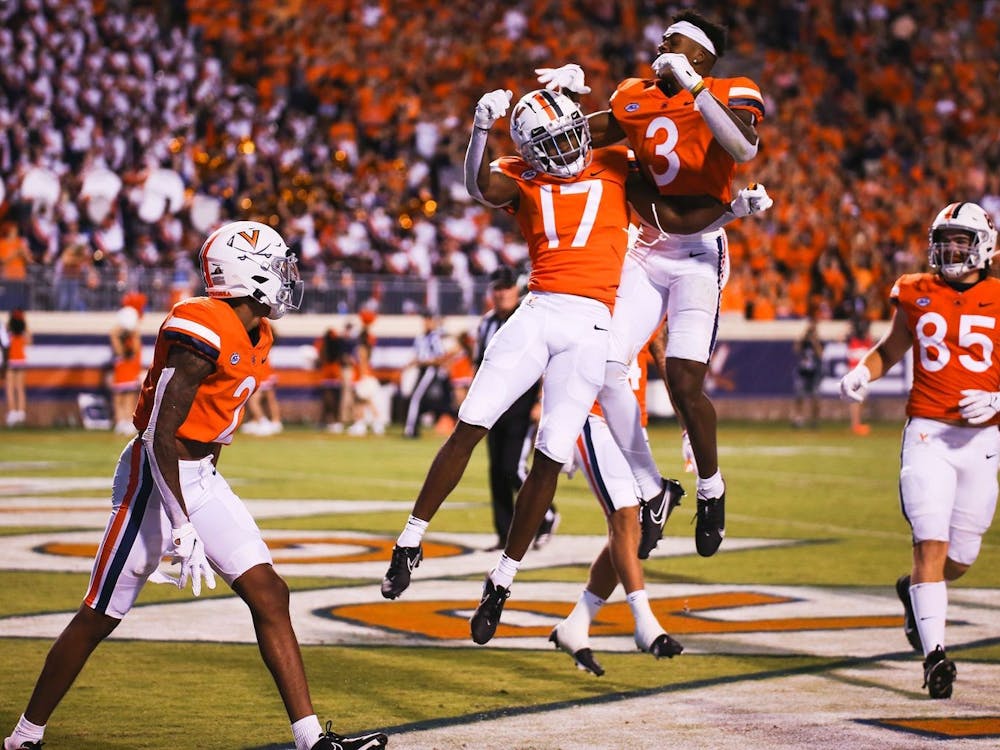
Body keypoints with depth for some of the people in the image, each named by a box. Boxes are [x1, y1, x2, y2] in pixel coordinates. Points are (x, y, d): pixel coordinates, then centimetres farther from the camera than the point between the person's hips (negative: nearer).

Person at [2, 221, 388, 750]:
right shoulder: (204, 332, -21)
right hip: (155, 476, -9)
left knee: (269, 596, -1)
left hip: (201, 478, 9)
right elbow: (162, 435, -23)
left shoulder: (255, 336, 8)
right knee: (99, 618, 0)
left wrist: (203, 502, 24)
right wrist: (183, 528, -25)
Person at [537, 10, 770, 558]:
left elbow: (745, 148, -28)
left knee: (684, 383, -15)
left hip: (699, 253, -6)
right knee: (605, 369, -5)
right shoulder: (636, 101, 9)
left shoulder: (728, 96, -7)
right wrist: (567, 93, 1)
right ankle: (650, 491, 10)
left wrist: (694, 88, -29)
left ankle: (711, 488, 11)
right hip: (648, 252, 6)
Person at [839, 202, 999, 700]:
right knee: (931, 544, -15)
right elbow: (892, 348, 22)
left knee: (960, 559, 10)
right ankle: (934, 652, -13)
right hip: (927, 434, -1)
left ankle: (913, 590, 42)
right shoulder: (916, 295, 6)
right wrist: (861, 373, 4)